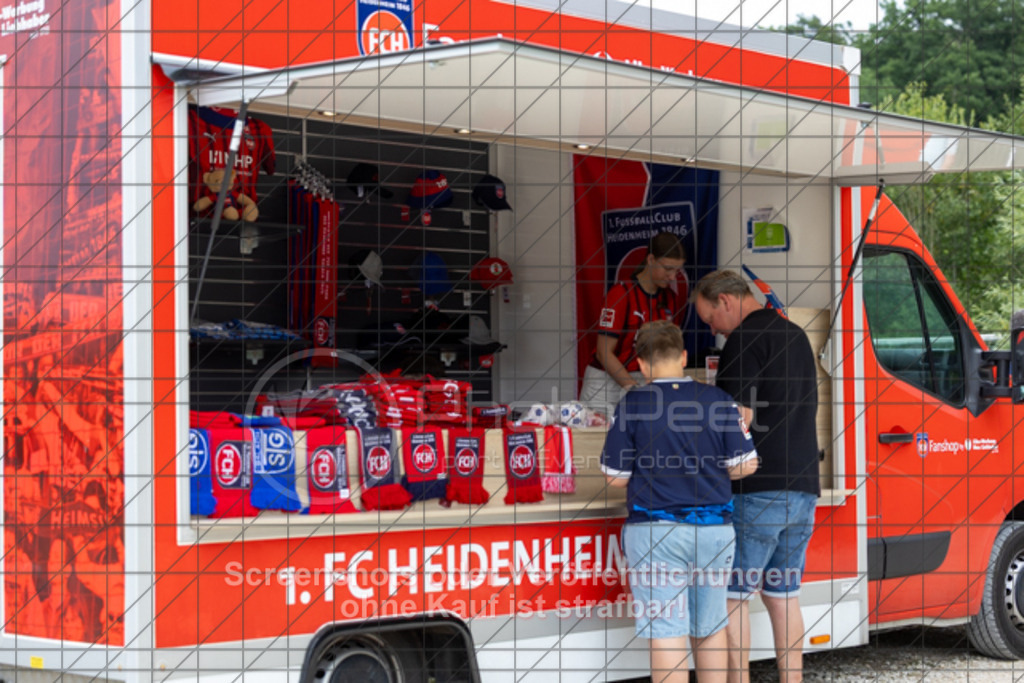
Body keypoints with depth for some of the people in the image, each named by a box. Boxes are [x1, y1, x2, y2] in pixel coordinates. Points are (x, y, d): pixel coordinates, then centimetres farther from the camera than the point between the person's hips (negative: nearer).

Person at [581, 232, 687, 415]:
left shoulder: (671, 298, 7)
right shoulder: (621, 294, -11)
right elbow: (604, 353, -13)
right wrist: (634, 387, -21)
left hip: (645, 380, 5)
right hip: (607, 382, -5)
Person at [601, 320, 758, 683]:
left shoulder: (632, 406, -6)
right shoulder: (719, 400, 1)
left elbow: (616, 477, -3)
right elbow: (744, 465, 2)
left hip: (656, 530, -3)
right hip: (714, 529, 3)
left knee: (667, 632, -3)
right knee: (711, 627, 16)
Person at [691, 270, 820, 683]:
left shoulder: (746, 339, -10)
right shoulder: (796, 337, 18)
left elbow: (739, 419, -16)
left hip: (757, 490, -8)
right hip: (802, 487, 8)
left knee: (731, 594, -2)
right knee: (782, 595, 12)